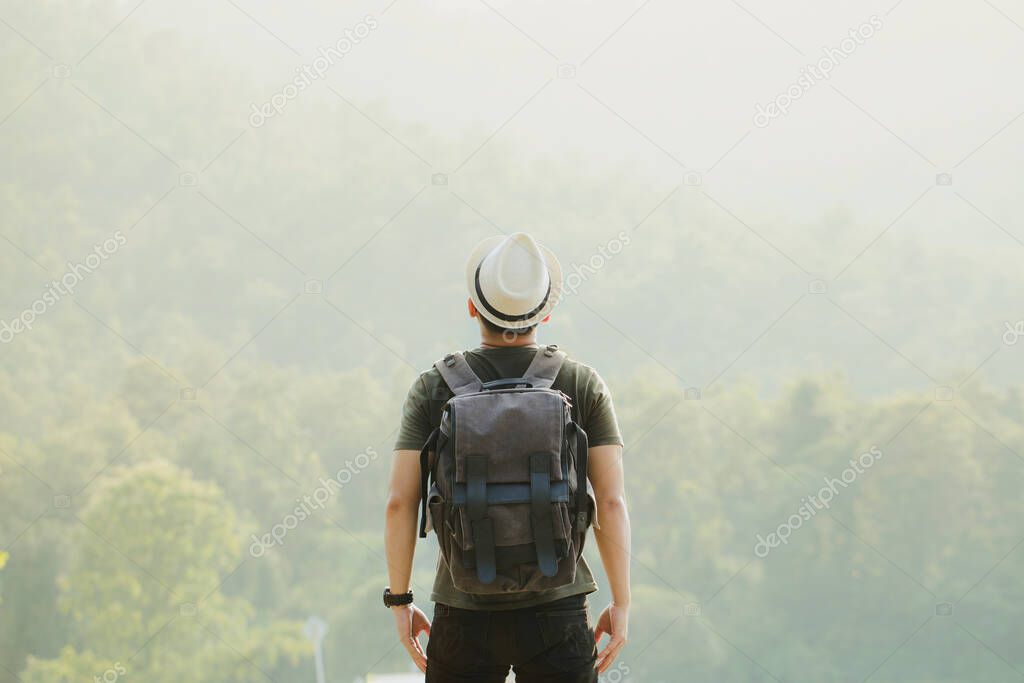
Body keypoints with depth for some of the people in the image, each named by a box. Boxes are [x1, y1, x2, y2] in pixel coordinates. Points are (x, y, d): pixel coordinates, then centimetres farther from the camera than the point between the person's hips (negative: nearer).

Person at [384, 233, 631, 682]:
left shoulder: (434, 388, 0)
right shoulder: (584, 386, 0)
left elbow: (399, 502, -4)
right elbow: (611, 502, -5)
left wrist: (400, 602, 4)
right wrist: (620, 604, 1)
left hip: (464, 614, 1)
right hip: (556, 614, 0)